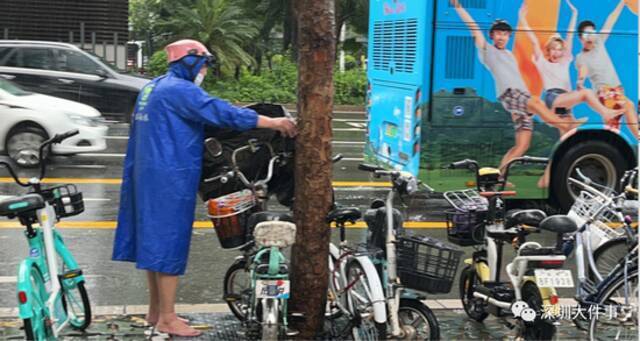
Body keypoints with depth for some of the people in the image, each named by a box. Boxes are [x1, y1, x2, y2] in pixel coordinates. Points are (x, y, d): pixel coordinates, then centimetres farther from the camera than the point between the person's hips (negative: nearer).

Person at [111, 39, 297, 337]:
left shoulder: (152, 88, 16)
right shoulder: (180, 90, -15)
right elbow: (222, 113, -23)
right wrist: (273, 122, -23)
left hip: (148, 176, 10)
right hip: (171, 179, -10)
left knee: (154, 239, 14)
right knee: (169, 242, -5)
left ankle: (156, 310, 23)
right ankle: (167, 319, 0)